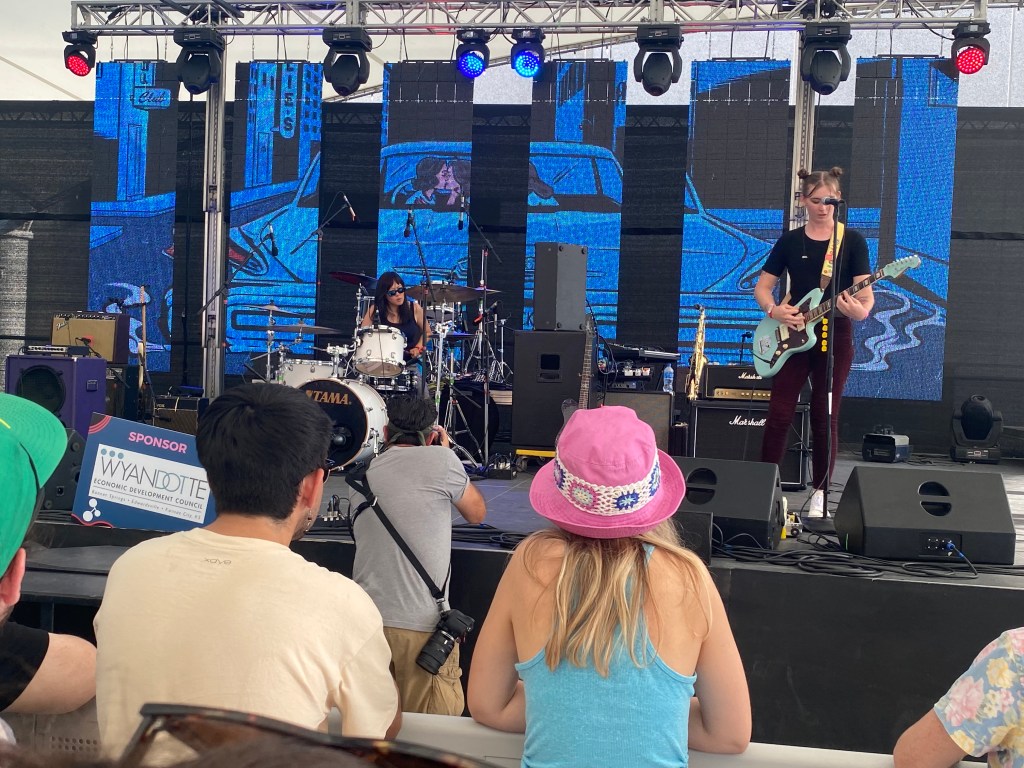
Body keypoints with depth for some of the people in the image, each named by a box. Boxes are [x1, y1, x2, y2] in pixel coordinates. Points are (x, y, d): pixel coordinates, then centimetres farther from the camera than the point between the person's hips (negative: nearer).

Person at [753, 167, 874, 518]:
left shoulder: (853, 241, -1)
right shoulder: (790, 241, 5)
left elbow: (866, 295, -6)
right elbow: (761, 287, 8)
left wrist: (860, 311, -29)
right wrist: (774, 310, -12)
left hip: (835, 336, -1)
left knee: (824, 416, 3)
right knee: (779, 414, -1)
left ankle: (820, 492, 14)